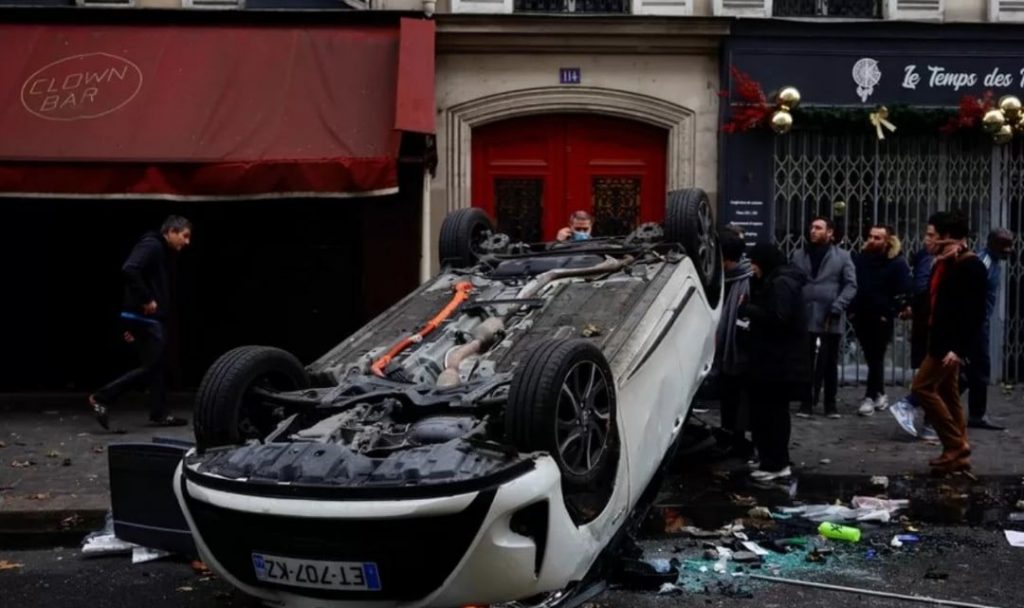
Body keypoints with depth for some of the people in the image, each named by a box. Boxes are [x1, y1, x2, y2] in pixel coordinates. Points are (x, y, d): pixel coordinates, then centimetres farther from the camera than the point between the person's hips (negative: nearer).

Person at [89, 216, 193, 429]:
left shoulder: (161, 252, 20)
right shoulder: (151, 246, -11)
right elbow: (129, 269, -28)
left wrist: (134, 326, 20)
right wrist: (146, 300, -22)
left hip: (149, 319, 10)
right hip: (144, 317, -10)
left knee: (155, 365, 11)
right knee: (150, 366, -8)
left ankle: (159, 414, 15)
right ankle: (101, 398, -4)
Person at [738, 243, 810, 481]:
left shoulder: (781, 283, -17)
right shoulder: (778, 280, 16)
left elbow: (777, 318, -25)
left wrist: (747, 309, -17)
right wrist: (752, 314, 6)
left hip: (777, 361, -11)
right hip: (781, 359, 11)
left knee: (766, 412, -7)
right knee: (775, 411, 16)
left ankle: (773, 464, -3)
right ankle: (779, 462, 24)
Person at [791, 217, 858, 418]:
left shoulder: (842, 256, 1)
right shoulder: (799, 255, 8)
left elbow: (850, 285, -4)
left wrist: (837, 306, -15)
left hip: (830, 320, -1)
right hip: (804, 318, 1)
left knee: (830, 363, 8)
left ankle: (831, 404, 17)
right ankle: (807, 402, 13)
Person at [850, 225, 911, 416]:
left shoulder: (897, 263, -5)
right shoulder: (859, 259, 6)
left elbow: (903, 294, -6)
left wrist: (889, 313, -11)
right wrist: (850, 310, 5)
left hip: (881, 319, -4)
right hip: (860, 317, 4)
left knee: (876, 358, -3)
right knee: (871, 358, 13)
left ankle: (870, 397, 1)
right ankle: (879, 394, 26)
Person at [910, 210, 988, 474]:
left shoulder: (971, 266, -15)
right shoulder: (946, 264, 13)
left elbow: (975, 312, -20)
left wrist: (959, 348, -24)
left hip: (951, 343, -10)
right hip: (941, 339, 10)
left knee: (922, 387, -10)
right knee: (948, 395, 11)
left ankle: (956, 445, -4)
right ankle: (958, 453, 15)